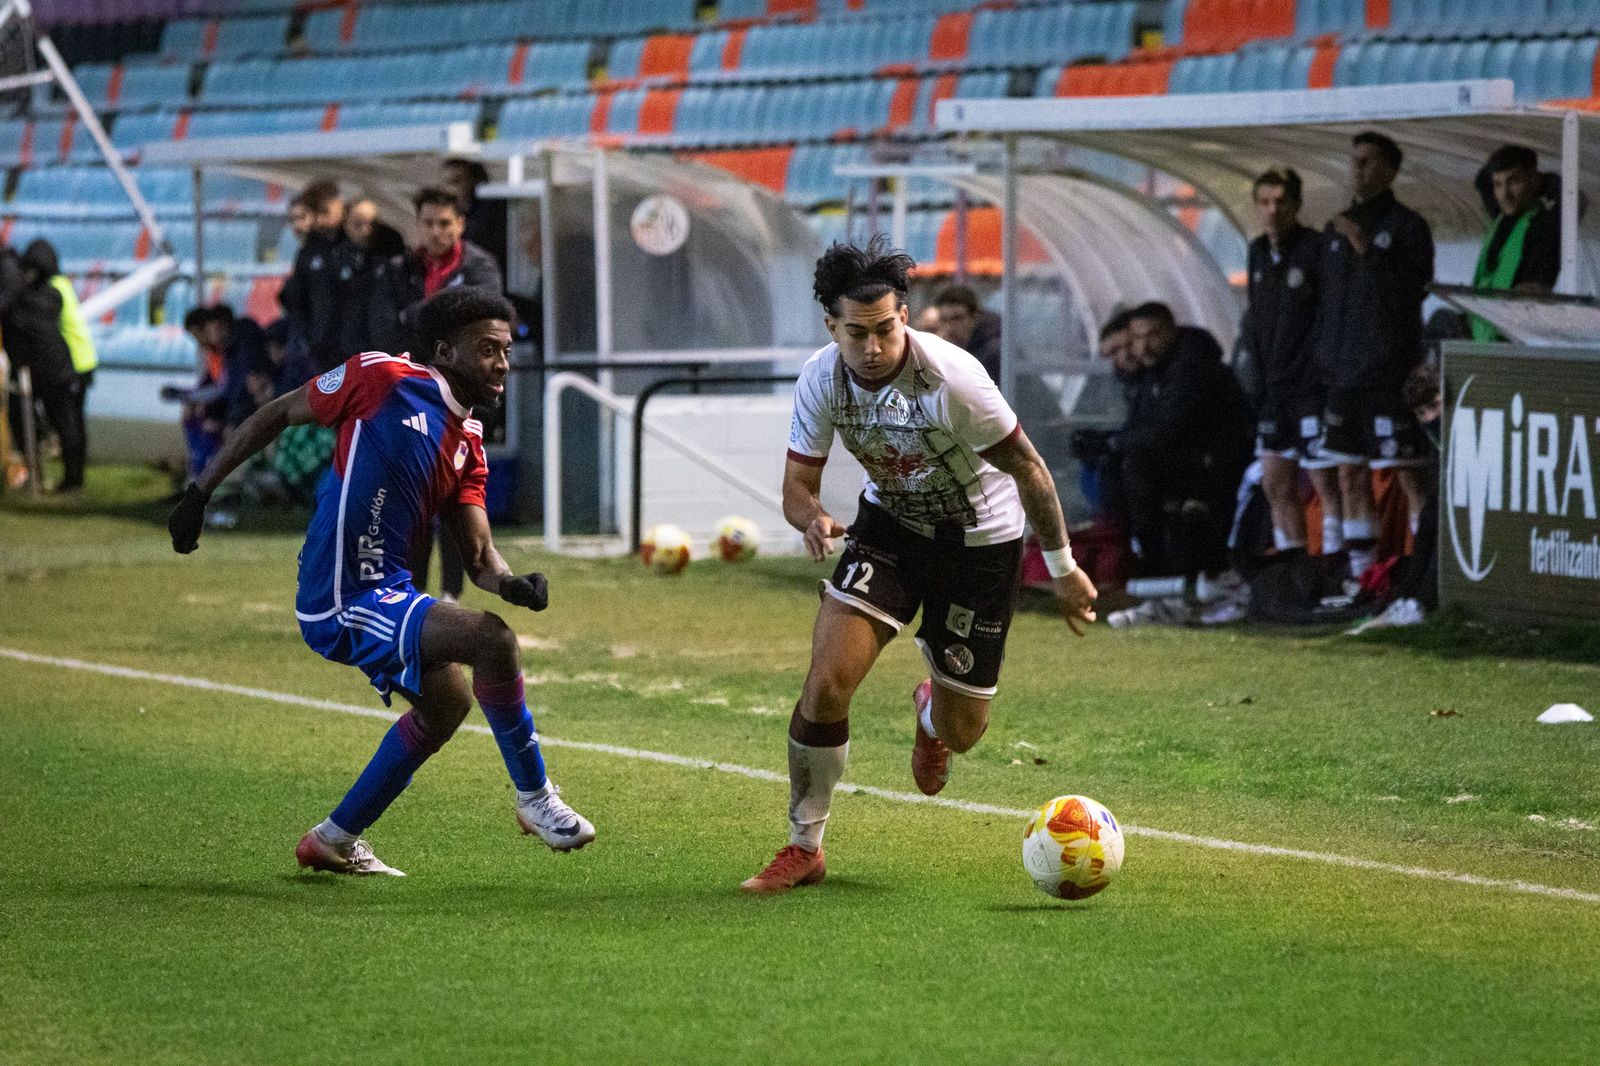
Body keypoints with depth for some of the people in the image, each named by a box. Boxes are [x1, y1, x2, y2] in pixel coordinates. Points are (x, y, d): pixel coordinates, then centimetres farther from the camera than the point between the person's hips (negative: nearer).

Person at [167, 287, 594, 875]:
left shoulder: (467, 444, 11)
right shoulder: (380, 378, -9)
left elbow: (479, 555, 6)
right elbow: (277, 414, -1)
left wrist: (510, 582, -17)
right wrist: (200, 491, -1)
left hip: (387, 588, 9)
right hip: (342, 604, -9)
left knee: (446, 701, 24)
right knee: (490, 637, -21)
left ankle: (334, 840, 35)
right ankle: (534, 797, -6)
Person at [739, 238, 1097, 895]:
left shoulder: (951, 377, -30)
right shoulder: (821, 381, -17)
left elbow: (1026, 466, -18)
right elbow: (797, 484, -8)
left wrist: (1062, 568, -10)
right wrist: (814, 519, -33)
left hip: (980, 539, -3)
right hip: (890, 522, 3)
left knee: (960, 734, 4)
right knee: (826, 684, -17)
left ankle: (931, 713, 46)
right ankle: (804, 848, 0)